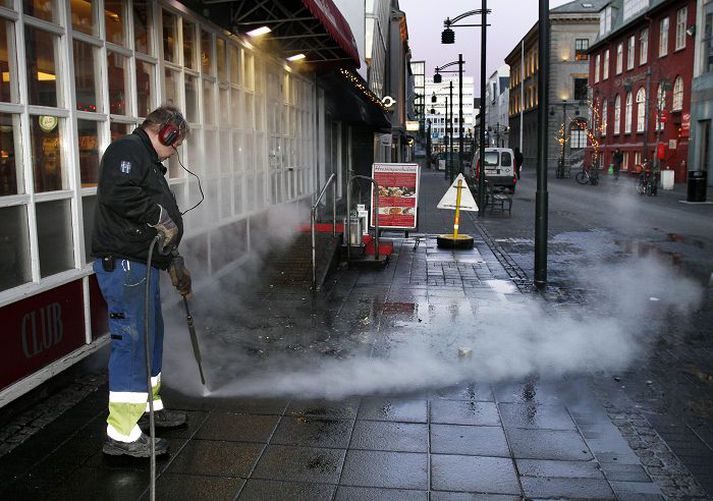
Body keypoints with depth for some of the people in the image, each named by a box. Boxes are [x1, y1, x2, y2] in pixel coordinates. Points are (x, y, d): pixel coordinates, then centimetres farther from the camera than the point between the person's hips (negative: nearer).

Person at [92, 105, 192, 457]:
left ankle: (150, 407, 35)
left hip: (142, 263, 11)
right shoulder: (128, 149, -8)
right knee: (132, 342, -9)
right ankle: (122, 434, -1)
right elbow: (117, 193, -28)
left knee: (150, 337, 19)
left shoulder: (148, 162, 25)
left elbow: (162, 227, 28)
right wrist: (158, 214, -20)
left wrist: (175, 263, 27)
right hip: (122, 264, -11)